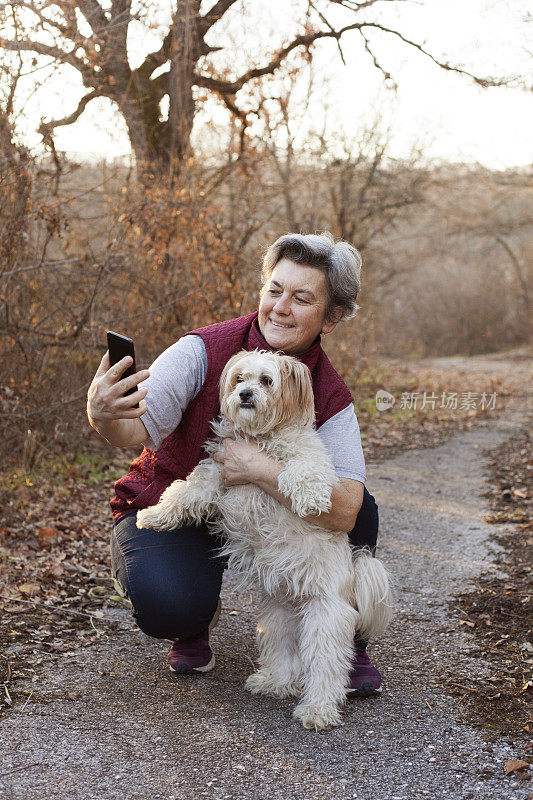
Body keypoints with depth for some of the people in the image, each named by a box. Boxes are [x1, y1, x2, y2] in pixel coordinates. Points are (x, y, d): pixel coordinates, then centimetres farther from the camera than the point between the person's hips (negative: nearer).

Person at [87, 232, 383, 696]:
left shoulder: (330, 396, -15)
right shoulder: (205, 350, -21)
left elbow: (344, 512, -28)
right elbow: (138, 427, -35)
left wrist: (262, 469, -40)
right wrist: (103, 415, -59)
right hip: (168, 513, -2)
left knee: (358, 509, -22)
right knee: (167, 603, -34)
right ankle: (195, 623, 5)